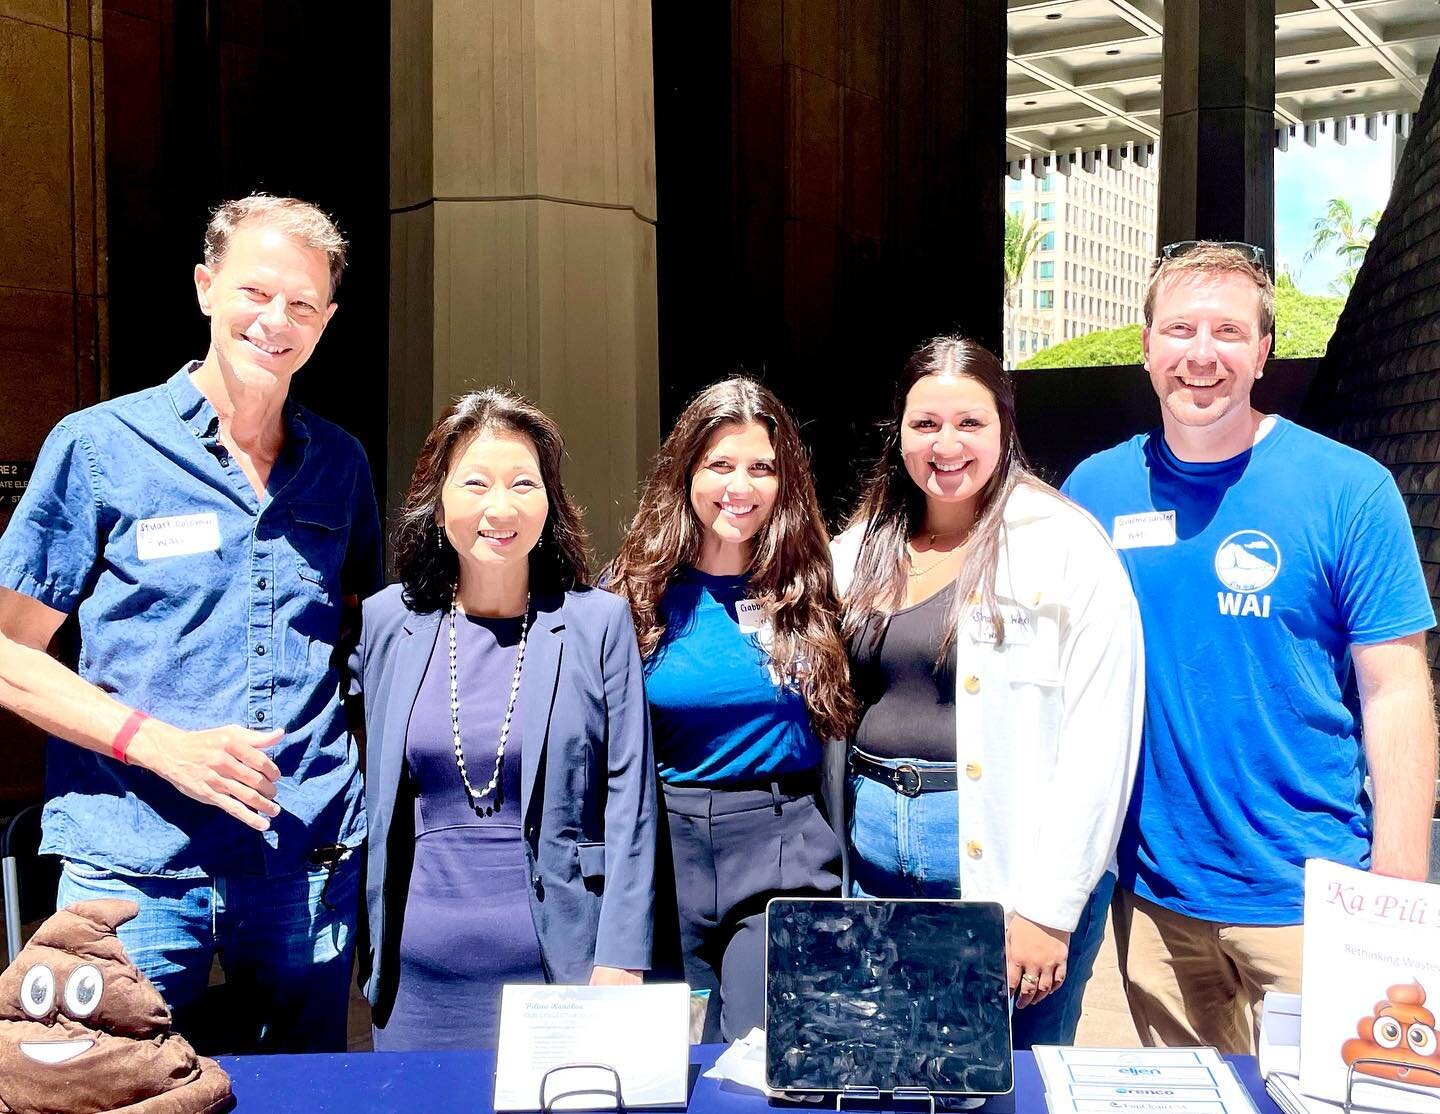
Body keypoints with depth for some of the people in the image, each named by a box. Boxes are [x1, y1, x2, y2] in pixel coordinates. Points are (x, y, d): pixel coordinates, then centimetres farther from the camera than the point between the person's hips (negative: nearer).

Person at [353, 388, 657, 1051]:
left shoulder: (598, 622, -3)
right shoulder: (385, 621, 4)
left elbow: (628, 800, -4)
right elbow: (376, 795, 13)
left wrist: (619, 965, -9)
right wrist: (376, 946, 10)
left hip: (558, 958, -2)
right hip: (421, 970, 2)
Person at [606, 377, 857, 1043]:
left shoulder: (811, 592, 1)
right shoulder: (638, 594, 1)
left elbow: (841, 735, 7)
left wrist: (850, 884, 4)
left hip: (784, 851, -1)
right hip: (664, 845, 2)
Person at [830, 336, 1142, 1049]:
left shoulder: (1064, 548, -8)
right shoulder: (862, 550, 8)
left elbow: (1100, 738, -12)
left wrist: (1050, 907, -15)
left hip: (1011, 863, -4)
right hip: (876, 860, 5)